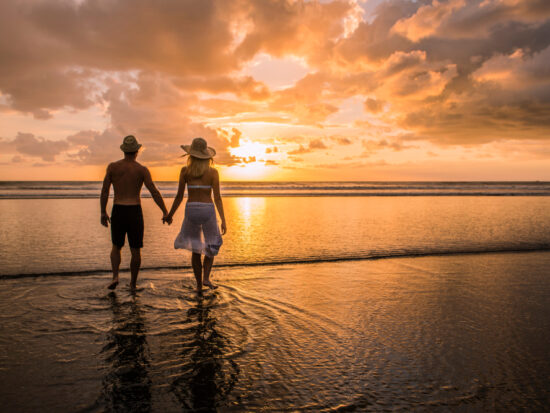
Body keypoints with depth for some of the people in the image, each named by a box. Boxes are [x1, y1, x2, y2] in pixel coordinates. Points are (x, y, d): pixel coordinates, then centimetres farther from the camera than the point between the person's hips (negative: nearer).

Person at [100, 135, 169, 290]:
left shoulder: (112, 167, 1)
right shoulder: (142, 169, -3)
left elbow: (104, 191, 2)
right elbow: (154, 192, -8)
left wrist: (103, 213, 11)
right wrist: (165, 212, -1)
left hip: (118, 212, 2)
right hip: (135, 212, -1)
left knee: (116, 247, 20)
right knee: (135, 250, 10)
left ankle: (115, 276, 2)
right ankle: (133, 283, 17)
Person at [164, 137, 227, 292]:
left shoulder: (185, 171, 0)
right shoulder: (213, 172, -3)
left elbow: (179, 196, 2)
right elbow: (217, 198, -8)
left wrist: (170, 214, 16)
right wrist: (223, 220, -5)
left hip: (191, 211, 1)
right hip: (207, 211, -1)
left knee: (196, 249, 16)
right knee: (211, 246, 21)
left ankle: (199, 285, 18)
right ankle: (206, 277, 4)